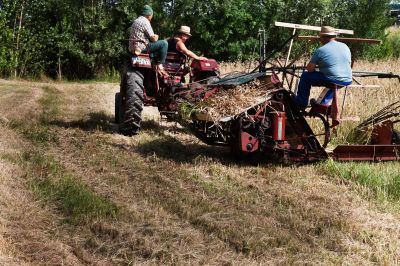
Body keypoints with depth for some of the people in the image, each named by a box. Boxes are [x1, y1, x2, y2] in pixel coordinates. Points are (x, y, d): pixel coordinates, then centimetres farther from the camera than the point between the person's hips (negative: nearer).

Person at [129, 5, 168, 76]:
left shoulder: (136, 21, 19)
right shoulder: (145, 22, -11)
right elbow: (153, 38, -14)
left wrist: (154, 36, 16)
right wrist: (156, 36, 8)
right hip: (141, 47, -10)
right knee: (164, 43, -11)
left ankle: (155, 65, 27)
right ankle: (160, 66, -10)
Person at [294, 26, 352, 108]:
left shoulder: (320, 50, -7)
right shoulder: (345, 47, 10)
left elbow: (310, 69, -3)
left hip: (331, 81, -6)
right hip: (347, 81, 6)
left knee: (306, 76, 11)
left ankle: (301, 103, 21)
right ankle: (324, 103, 44)